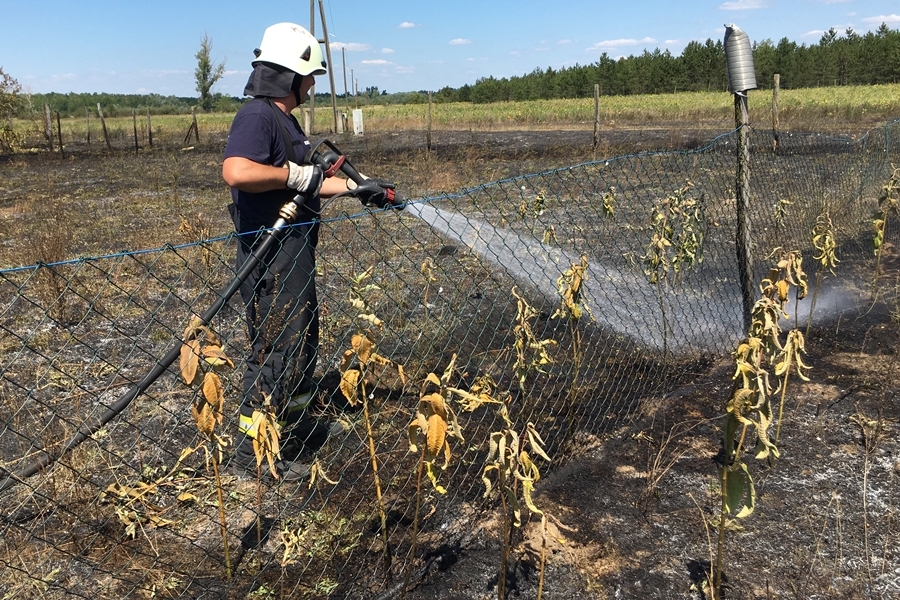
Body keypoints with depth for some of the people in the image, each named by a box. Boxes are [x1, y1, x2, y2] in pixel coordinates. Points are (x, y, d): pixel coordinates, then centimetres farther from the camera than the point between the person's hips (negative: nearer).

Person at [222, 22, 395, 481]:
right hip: (272, 257, -11)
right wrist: (298, 175, -25)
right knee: (274, 349, -4)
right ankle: (251, 452, 7)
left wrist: (356, 187, 22)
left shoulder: (284, 119, 16)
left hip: (294, 254, 11)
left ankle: (297, 425, 38)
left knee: (302, 338, 21)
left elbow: (311, 183, 24)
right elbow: (236, 171, -36)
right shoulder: (257, 116, -17)